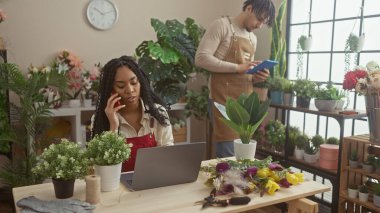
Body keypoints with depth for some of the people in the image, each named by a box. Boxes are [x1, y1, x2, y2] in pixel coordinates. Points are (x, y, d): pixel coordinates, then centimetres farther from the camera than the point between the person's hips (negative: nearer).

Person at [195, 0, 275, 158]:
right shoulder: (222, 25, -4)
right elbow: (201, 58, -15)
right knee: (228, 155, -9)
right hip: (223, 99, -7)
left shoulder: (253, 39, 19)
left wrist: (256, 77, 1)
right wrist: (237, 67, -19)